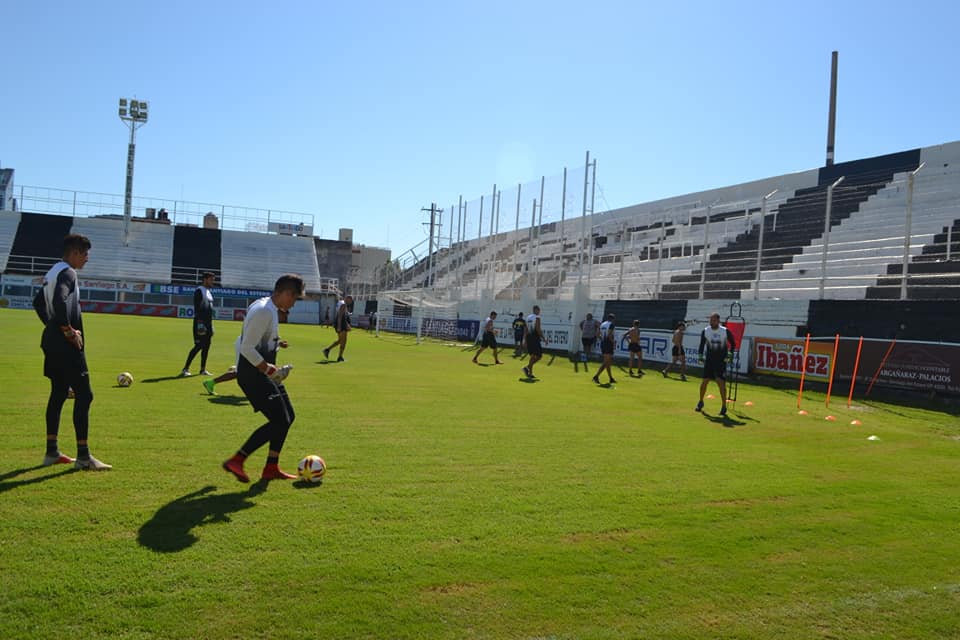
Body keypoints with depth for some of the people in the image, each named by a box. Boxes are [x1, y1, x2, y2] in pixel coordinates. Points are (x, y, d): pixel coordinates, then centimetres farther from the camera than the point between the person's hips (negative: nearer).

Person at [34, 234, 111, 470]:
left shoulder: (53, 272, 17)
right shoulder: (67, 273, -14)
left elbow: (38, 302, 27)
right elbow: (60, 301, -30)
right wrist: (68, 330, -19)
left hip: (53, 342, 10)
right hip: (66, 345, -10)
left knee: (58, 393, 15)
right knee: (83, 395, -8)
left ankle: (52, 452, 20)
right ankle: (83, 456, -6)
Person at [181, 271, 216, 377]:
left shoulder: (210, 292, 19)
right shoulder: (199, 291, -8)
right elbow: (197, 307, -17)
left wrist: (211, 325, 19)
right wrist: (199, 322, -25)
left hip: (208, 322, 9)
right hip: (200, 321, -9)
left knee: (206, 346, 9)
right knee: (199, 345, -12)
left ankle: (203, 370, 15)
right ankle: (185, 369, -7)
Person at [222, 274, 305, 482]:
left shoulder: (269, 308, 12)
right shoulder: (264, 312, -20)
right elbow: (247, 348, -25)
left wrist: (275, 343, 15)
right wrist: (267, 368, -19)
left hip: (262, 373, 11)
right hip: (253, 374, -11)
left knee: (287, 417, 12)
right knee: (279, 420, -12)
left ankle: (271, 468, 19)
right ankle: (236, 461, -3)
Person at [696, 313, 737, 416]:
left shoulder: (725, 331, -7)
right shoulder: (705, 331, -1)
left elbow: (733, 344, 5)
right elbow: (702, 345, 7)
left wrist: (729, 355, -4)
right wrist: (700, 356, -3)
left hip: (721, 360, -2)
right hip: (709, 360, 2)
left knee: (721, 381, -12)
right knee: (704, 381, 2)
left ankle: (724, 406, -3)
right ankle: (700, 402, 23)